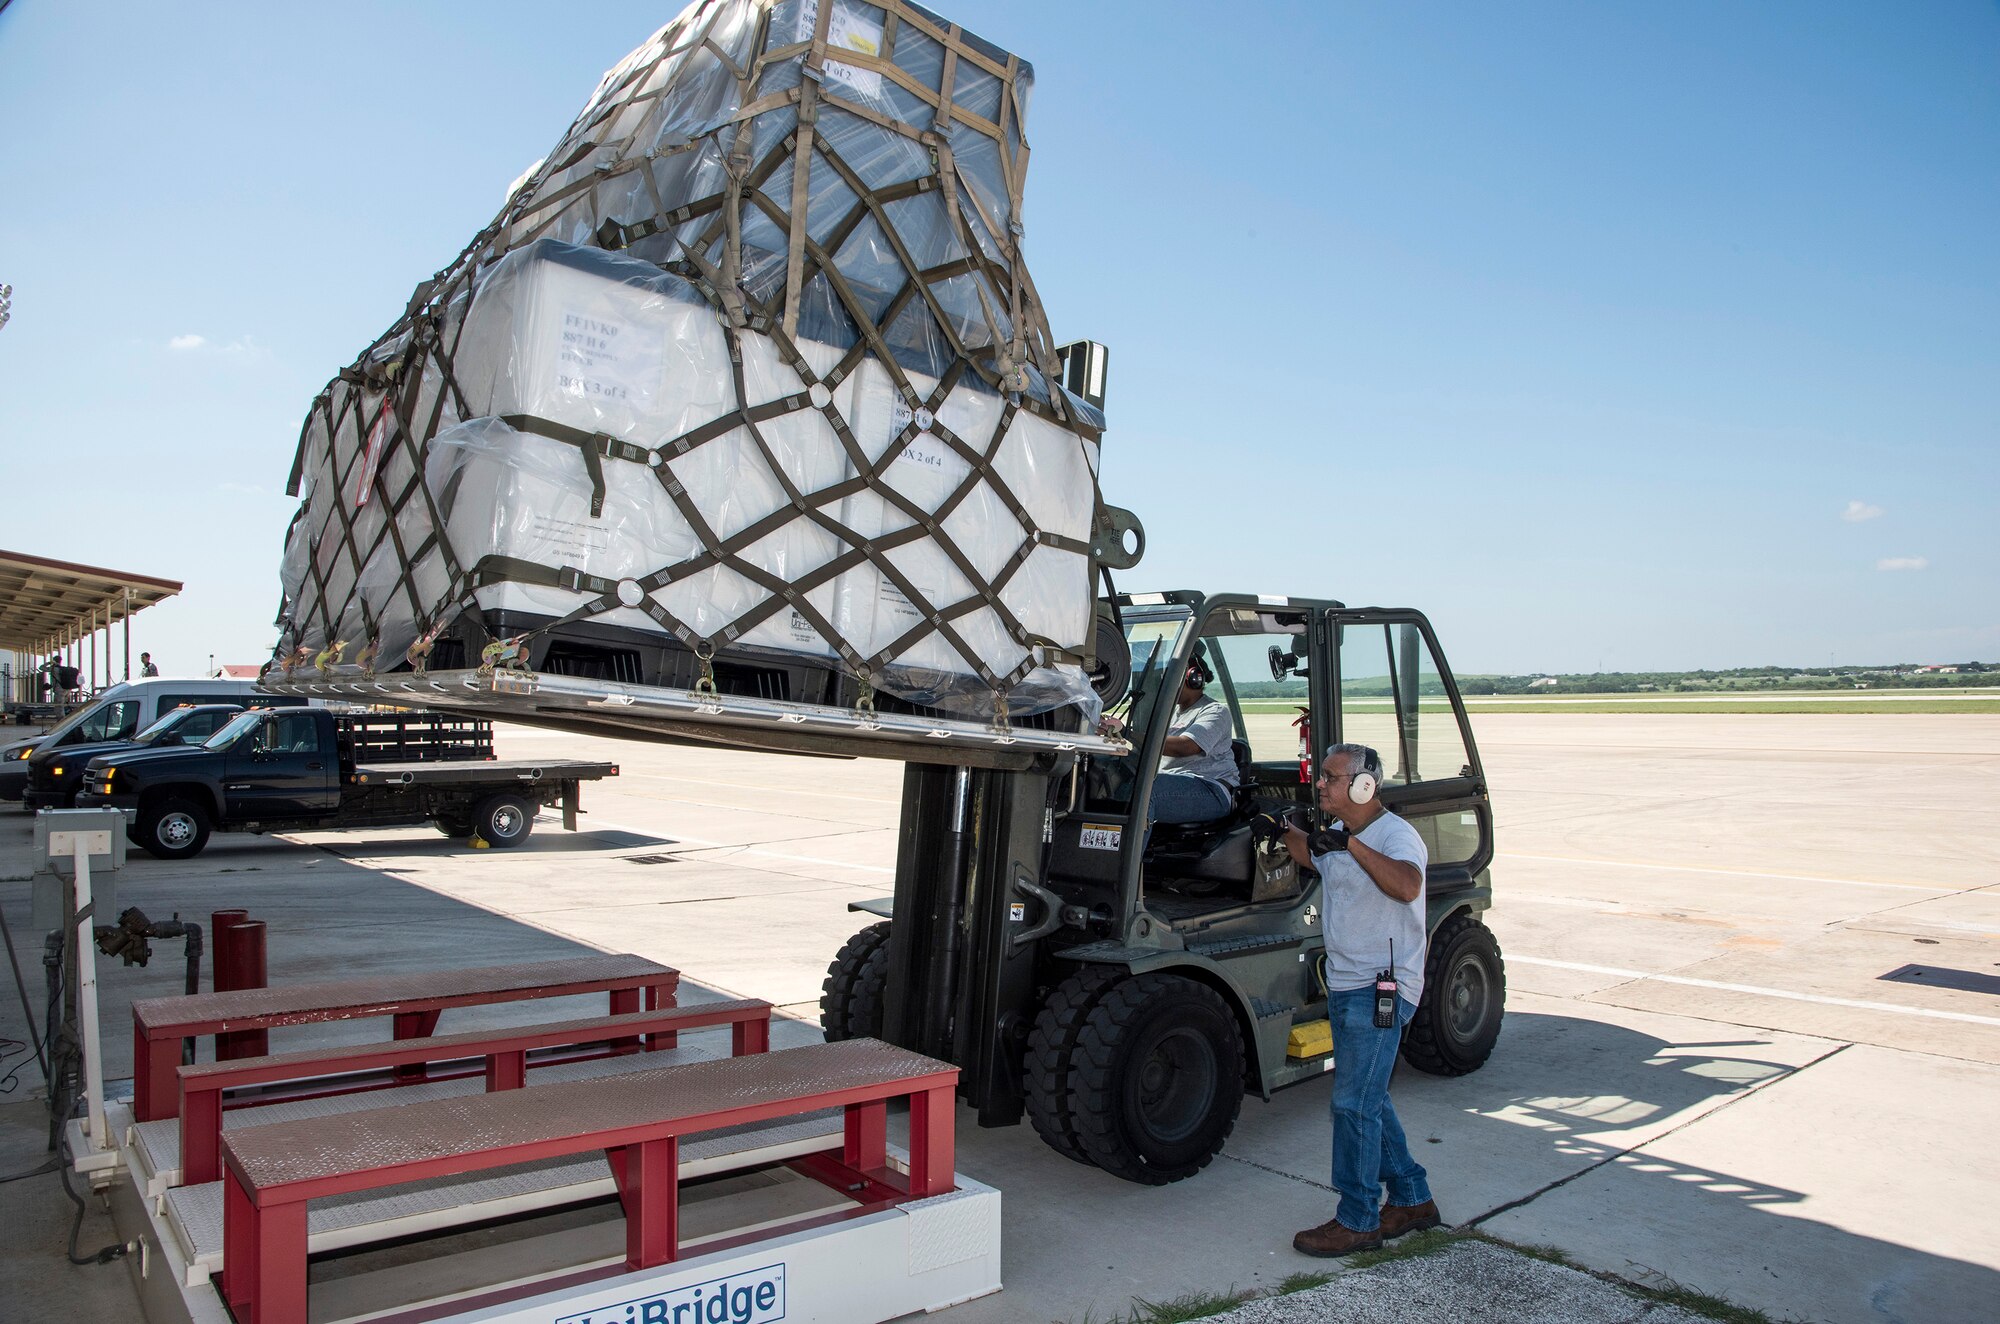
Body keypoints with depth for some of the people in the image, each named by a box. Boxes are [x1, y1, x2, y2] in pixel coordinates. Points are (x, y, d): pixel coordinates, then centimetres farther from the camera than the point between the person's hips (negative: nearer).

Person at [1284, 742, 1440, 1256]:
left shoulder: (1396, 835, -15)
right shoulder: (1338, 835, 12)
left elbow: (1407, 886, -36)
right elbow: (1312, 855, 35)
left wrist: (1352, 844, -41)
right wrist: (1283, 827, 19)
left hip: (1382, 988, -9)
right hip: (1344, 985, 9)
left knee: (1354, 1104, -6)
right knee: (1368, 1099, 16)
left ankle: (1357, 1222, 5)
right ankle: (1413, 1199, 30)